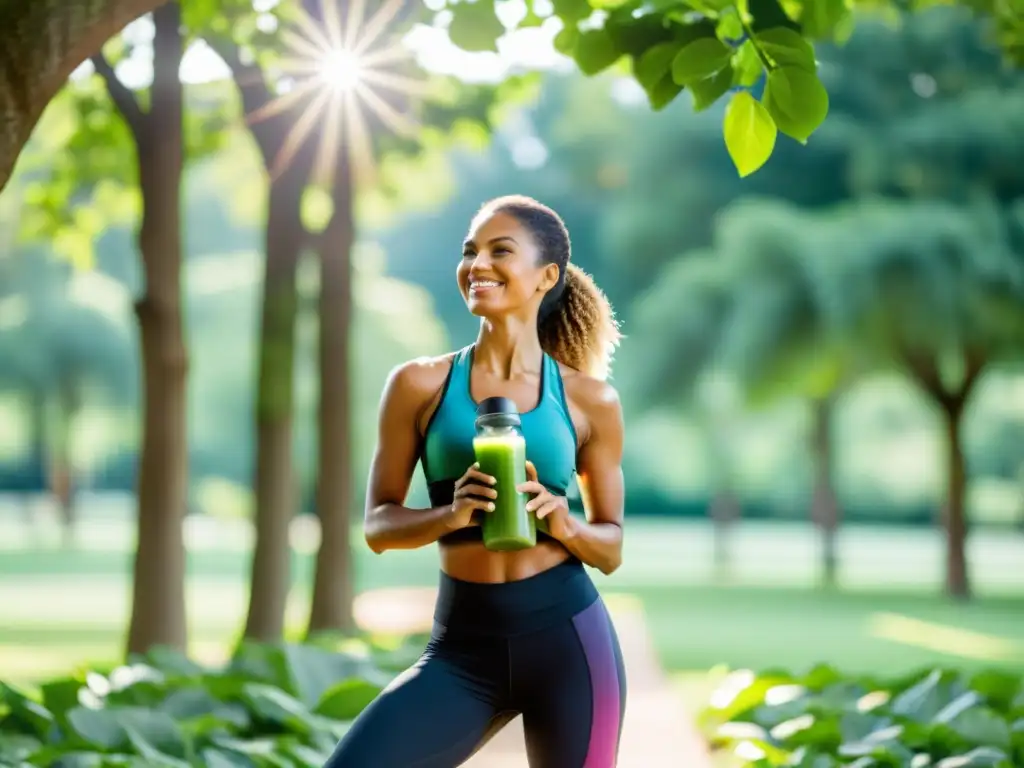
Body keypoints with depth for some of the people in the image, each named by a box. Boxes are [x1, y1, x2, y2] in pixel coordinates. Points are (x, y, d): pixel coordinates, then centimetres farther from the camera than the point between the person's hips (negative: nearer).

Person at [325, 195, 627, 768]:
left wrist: (563, 523, -13)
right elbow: (378, 526, 2)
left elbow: (610, 549, 9)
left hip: (567, 636, 0)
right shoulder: (421, 385, 2)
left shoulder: (590, 399, 3)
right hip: (463, 647, 0)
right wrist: (451, 514, -18)